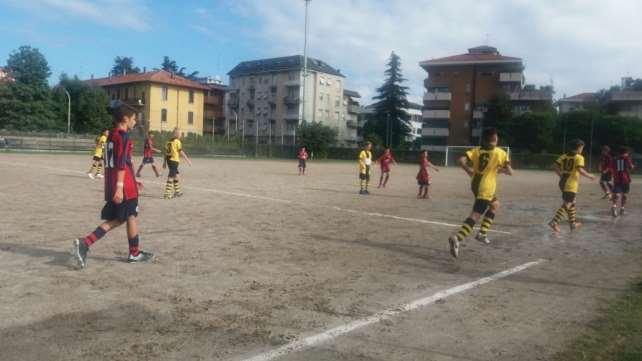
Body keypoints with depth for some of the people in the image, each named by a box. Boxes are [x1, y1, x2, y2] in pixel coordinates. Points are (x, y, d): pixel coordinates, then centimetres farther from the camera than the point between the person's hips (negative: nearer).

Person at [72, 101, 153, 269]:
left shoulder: (112, 136, 17)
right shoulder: (123, 136, -12)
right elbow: (121, 164, -21)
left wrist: (132, 181, 28)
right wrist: (120, 186, -25)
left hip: (112, 185, 9)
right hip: (124, 186, -9)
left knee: (116, 219, 11)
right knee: (131, 217, 5)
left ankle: (84, 244, -1)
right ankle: (135, 253, 18)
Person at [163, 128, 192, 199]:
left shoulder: (169, 141, 11)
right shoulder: (177, 141, -10)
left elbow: (166, 152, 13)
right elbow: (181, 152, -13)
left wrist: (164, 162, 19)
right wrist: (187, 160, -8)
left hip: (169, 160, 8)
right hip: (174, 160, -8)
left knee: (176, 175, 20)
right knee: (171, 177, -6)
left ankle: (177, 191, 30)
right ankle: (167, 194, -7)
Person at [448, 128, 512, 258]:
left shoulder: (477, 150, 4)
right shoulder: (500, 153, -6)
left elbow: (461, 160, -10)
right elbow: (510, 171, -7)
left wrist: (469, 171, 5)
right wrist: (500, 169, 12)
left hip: (475, 185, 7)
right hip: (486, 188, -7)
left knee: (495, 204, 29)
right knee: (475, 215, -11)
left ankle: (482, 233, 23)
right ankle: (457, 238, -30)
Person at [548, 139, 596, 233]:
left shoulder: (564, 156, 10)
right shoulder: (579, 157, -7)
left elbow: (556, 168, 4)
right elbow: (580, 170, -20)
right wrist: (589, 176, -5)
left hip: (563, 183, 7)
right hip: (571, 185, -7)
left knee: (571, 203, 21)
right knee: (566, 205, -6)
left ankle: (573, 223, 28)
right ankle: (554, 222, -18)